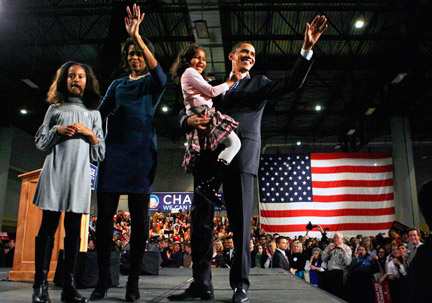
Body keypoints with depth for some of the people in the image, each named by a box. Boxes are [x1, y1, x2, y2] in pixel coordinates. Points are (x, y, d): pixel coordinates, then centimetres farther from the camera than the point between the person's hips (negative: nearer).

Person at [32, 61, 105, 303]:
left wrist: (89, 134, -3)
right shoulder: (55, 109, 18)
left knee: (74, 229, -1)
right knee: (49, 225, -5)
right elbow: (40, 143, 13)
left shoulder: (93, 113, 19)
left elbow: (100, 153, 14)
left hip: (80, 174, 1)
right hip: (55, 171, 0)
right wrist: (58, 131, -3)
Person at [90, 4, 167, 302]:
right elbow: (100, 113, 17)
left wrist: (138, 37, -23)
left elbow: (161, 78, -14)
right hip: (113, 149, 4)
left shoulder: (153, 82, 11)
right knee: (105, 214, -2)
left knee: (140, 217, -4)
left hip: (140, 150, -3)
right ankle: (103, 278, 7)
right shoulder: (118, 85, 23)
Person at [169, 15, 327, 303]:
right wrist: (190, 119, -4)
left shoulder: (259, 84, 21)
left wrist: (307, 49, -2)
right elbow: (185, 111, 20)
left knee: (241, 221, -5)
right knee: (201, 219, 0)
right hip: (208, 155, 3)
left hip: (241, 154, -2)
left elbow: (292, 83, 8)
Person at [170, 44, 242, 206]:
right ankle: (210, 186, -26)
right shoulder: (190, 72, 4)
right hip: (203, 115, -10)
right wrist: (231, 81, 4)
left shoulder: (191, 75, 35)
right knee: (234, 143, -17)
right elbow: (212, 91, -4)